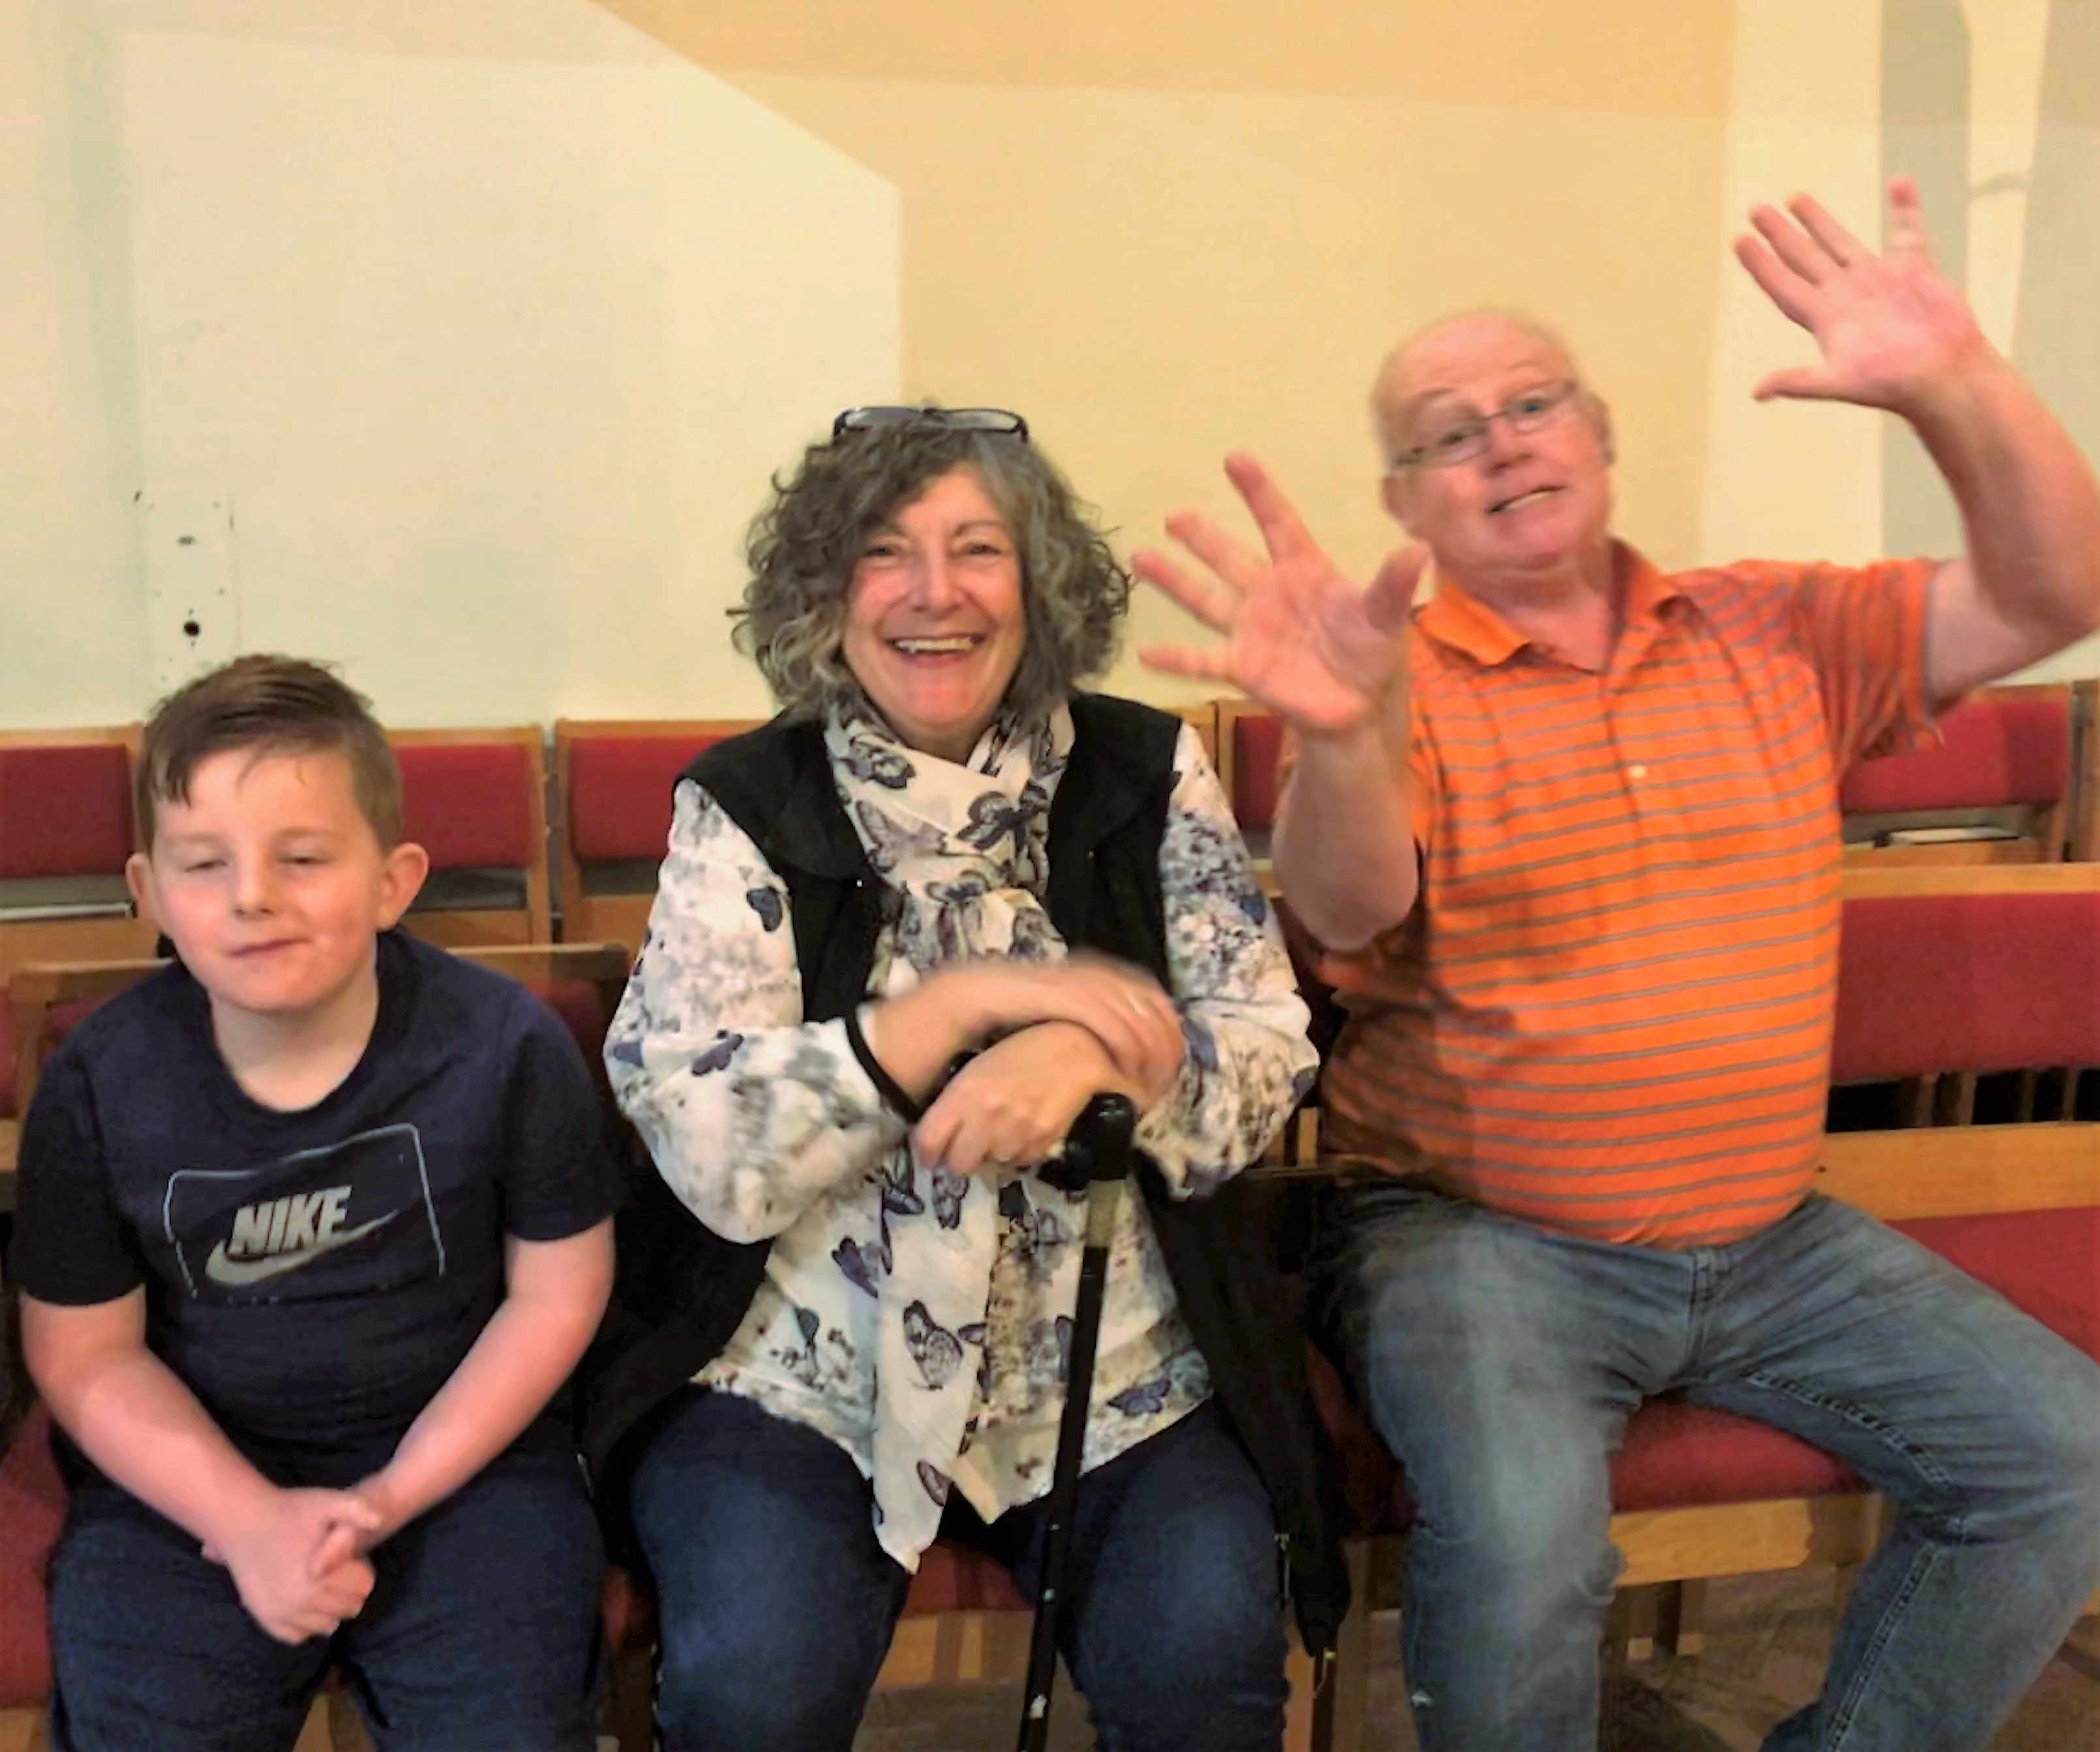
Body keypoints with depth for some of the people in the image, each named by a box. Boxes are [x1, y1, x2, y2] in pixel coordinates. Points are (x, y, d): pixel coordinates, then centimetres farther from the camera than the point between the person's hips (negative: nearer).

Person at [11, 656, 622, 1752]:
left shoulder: (504, 1047, -15)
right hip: (189, 1477, 1)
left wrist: (392, 1495, -11)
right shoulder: (99, 1084, -10)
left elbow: (557, 1294, -5)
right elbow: (85, 1352, -2)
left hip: (464, 1455, -1)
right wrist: (252, 1519, -13)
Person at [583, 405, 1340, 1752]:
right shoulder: (743, 806, -4)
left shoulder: (1148, 773, 1)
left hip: (1113, 1364, 1)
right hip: (801, 1367, -1)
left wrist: (1085, 1052, -23)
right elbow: (710, 1159, -12)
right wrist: (973, 997, -22)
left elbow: (1267, 1059, -3)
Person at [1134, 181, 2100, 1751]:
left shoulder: (1773, 637, 7)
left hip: (1769, 1238, 5)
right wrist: (1344, 734, -46)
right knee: (1520, 1529, -30)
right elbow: (1351, 910, -24)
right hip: (1479, 1237, -5)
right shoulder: (1406, 686, -6)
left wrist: (1961, 387, -17)